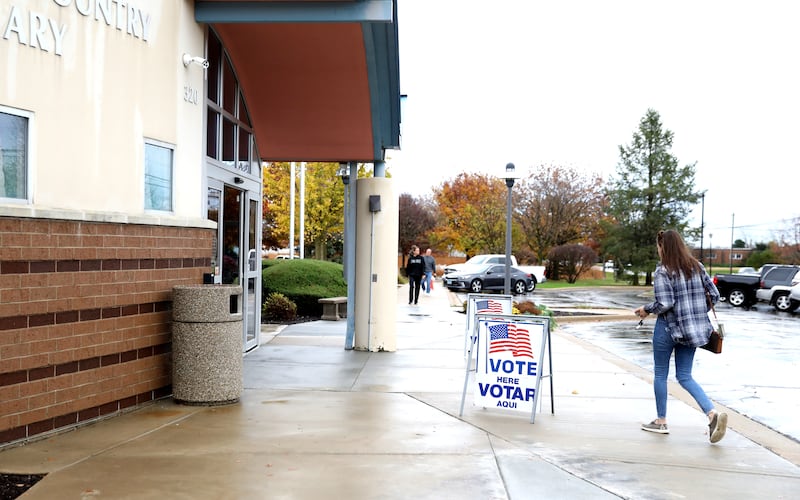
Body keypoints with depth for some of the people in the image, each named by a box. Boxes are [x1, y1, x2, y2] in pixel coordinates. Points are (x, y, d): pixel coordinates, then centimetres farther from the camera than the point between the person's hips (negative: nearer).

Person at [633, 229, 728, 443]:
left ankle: (661, 421, 20)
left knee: (660, 374, 12)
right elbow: (714, 295, 6)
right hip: (692, 329, 6)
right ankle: (713, 413, -10)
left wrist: (646, 309, -3)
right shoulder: (696, 267, 6)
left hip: (669, 327, -6)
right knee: (685, 376, 11)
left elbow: (664, 303, -21)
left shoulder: (663, 271, -14)